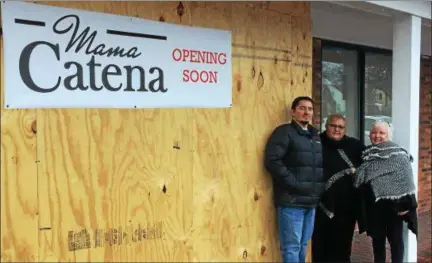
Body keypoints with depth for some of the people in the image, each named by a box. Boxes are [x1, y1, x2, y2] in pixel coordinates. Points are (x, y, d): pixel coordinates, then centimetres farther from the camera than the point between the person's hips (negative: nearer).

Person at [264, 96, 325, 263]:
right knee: (292, 246, -5)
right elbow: (272, 161, -17)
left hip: (311, 201, 7)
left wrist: (320, 187, 8)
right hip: (291, 201, -7)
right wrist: (294, 184, -18)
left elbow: (321, 166, 25)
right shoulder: (284, 132, -6)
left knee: (303, 245, 14)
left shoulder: (316, 136, 18)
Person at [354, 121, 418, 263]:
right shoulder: (366, 154, 9)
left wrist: (405, 204, -19)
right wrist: (363, 205, 12)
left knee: (395, 239, 5)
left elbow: (406, 179, -14)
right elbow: (359, 181, 17)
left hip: (393, 204, -5)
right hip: (374, 204, 5)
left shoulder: (398, 154, -9)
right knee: (377, 239, 13)